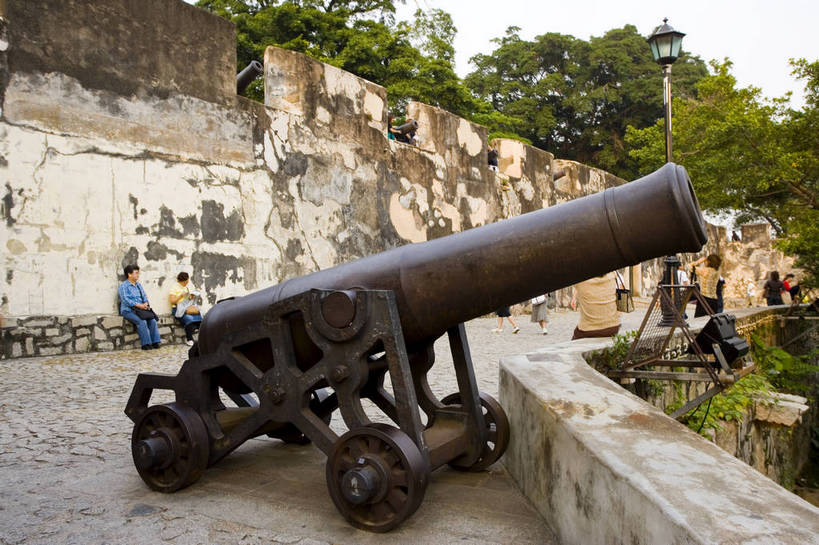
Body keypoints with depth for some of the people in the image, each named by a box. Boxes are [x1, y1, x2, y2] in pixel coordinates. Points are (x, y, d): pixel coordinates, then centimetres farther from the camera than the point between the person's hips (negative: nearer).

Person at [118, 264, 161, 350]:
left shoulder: (138, 285, 21)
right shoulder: (123, 286, -1)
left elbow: (144, 296, 16)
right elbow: (126, 300, -13)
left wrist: (146, 303, -7)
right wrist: (138, 305, -22)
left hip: (141, 309, 6)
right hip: (128, 310, -6)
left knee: (152, 320, -20)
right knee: (142, 321, -31)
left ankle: (155, 342, -19)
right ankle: (145, 344, -25)